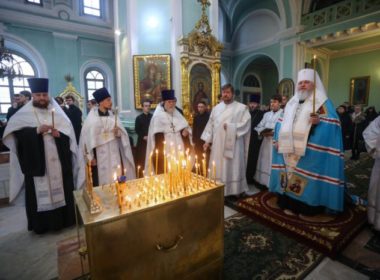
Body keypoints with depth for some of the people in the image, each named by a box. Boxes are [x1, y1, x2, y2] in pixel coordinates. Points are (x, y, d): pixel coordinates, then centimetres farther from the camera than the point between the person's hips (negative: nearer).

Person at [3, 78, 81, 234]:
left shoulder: (57, 112, 8)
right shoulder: (24, 114, 4)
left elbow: (69, 134, 5)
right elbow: (18, 133, -8)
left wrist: (59, 134, -14)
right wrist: (37, 130, -21)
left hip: (58, 160, 2)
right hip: (37, 161, -1)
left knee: (61, 189, 8)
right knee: (40, 192, 3)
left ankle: (63, 218, 22)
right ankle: (41, 224, 18)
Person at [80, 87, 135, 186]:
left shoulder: (113, 115, 5)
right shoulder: (92, 117, -6)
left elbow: (122, 133, 10)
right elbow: (88, 137, -6)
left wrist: (118, 132, -13)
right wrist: (90, 157, -7)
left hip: (114, 154, 3)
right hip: (100, 155, -3)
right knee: (102, 181, 2)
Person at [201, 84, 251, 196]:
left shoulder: (241, 108, 0)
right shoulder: (216, 108, 13)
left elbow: (246, 124, -10)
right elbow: (210, 125, 11)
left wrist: (230, 127, -18)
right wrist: (207, 140, 6)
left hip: (233, 145, -4)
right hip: (217, 145, 4)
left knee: (232, 168, 3)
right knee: (218, 169, 9)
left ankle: (234, 191, 18)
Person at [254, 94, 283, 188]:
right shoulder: (266, 114, 15)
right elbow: (259, 127, 10)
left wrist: (273, 133, -24)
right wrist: (262, 132, -9)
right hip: (266, 141, 6)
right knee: (264, 162, 11)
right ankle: (263, 181, 22)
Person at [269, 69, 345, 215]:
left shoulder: (323, 103, 0)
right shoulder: (291, 103, 18)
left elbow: (332, 125, -11)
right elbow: (282, 124, 17)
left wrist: (319, 122, -30)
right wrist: (278, 140, 6)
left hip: (309, 152, -5)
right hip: (288, 150, 6)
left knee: (306, 181, -2)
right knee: (289, 176, 10)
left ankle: (307, 208, 15)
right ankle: (289, 204, 24)